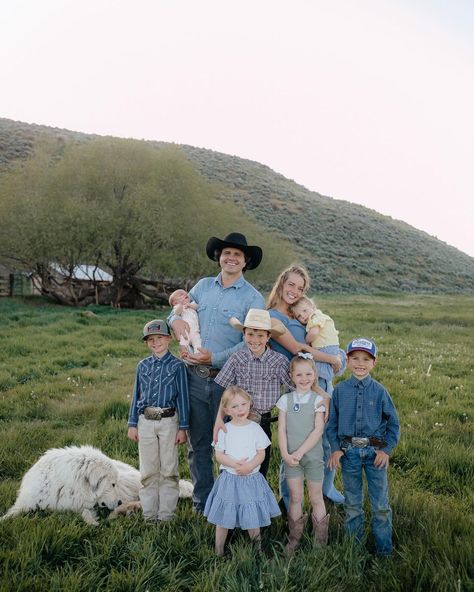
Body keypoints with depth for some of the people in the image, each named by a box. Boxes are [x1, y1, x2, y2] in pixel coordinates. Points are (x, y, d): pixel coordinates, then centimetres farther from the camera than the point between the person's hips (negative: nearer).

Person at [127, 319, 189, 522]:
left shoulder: (177, 365, -3)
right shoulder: (142, 366, 7)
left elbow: (183, 397, -2)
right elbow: (136, 395, 11)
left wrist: (183, 428, -4)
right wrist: (132, 424, 8)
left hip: (168, 422, -3)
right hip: (145, 422, 3)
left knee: (168, 471, 5)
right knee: (148, 471, 10)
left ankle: (166, 515, 16)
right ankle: (149, 514, 21)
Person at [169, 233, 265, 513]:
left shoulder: (253, 298, -5)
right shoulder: (203, 286, 10)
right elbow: (180, 308, 19)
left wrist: (215, 358, -19)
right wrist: (176, 320, -5)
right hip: (195, 377, 4)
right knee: (198, 443, 13)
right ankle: (202, 502, 27)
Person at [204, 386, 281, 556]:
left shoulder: (255, 428, -3)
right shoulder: (225, 429, -4)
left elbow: (261, 453, -2)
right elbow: (219, 455, -4)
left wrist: (249, 466, -19)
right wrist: (235, 464, -19)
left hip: (251, 478, 1)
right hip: (229, 478, 0)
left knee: (253, 517, 10)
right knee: (223, 518, 8)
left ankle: (257, 548, 31)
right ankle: (219, 551, 23)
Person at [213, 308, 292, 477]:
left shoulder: (279, 360, -6)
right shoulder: (237, 358, -5)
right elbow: (226, 393, -2)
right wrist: (219, 418, -12)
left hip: (264, 422, 0)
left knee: (261, 471, 13)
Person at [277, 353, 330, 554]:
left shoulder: (318, 399, -6)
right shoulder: (286, 399, 0)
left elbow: (318, 430, -12)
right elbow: (281, 430, -1)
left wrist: (299, 452, -16)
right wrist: (285, 454, -11)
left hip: (313, 455, -2)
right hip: (291, 457, 2)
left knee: (316, 498, 9)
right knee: (295, 497, 10)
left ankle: (320, 542, 22)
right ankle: (293, 540, 23)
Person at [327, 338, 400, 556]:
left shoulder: (379, 391, -4)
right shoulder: (340, 390, -1)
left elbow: (393, 423, 3)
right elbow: (332, 423, 5)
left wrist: (387, 449, -5)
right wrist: (335, 448, -4)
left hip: (375, 451, -1)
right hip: (349, 451, 1)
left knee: (380, 503, 6)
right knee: (352, 503, 14)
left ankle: (384, 550, 22)